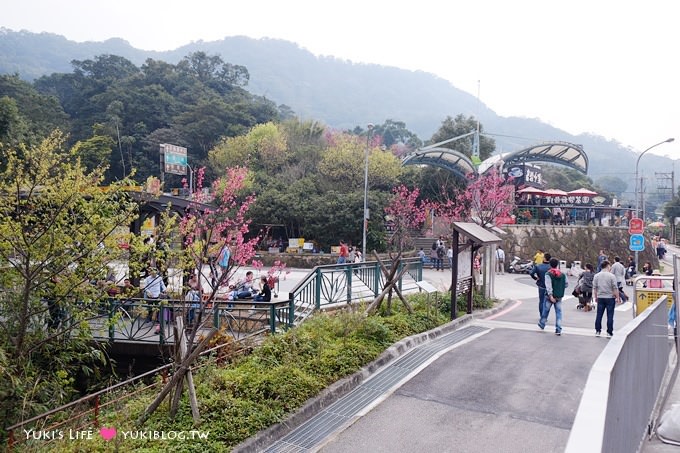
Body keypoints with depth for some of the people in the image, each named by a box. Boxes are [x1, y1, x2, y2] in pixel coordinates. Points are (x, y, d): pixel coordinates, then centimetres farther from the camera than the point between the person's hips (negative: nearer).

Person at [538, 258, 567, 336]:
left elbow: (548, 286, -20)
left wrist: (550, 295, -24)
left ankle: (542, 324, 32)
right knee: (559, 312, 5)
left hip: (550, 296, -3)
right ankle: (558, 330, 0)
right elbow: (566, 284, 10)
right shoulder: (562, 274, 3)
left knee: (546, 310, 14)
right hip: (559, 297, 3)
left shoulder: (548, 274, -11)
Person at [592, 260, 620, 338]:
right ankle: (609, 333, 3)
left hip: (600, 297, 4)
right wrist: (617, 297, 0)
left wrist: (596, 297, 18)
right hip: (610, 297, -4)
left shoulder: (596, 276, 4)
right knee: (610, 316, 1)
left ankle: (597, 331, 12)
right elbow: (615, 288, -9)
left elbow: (594, 288, 8)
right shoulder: (611, 276, -10)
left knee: (599, 315, 9)